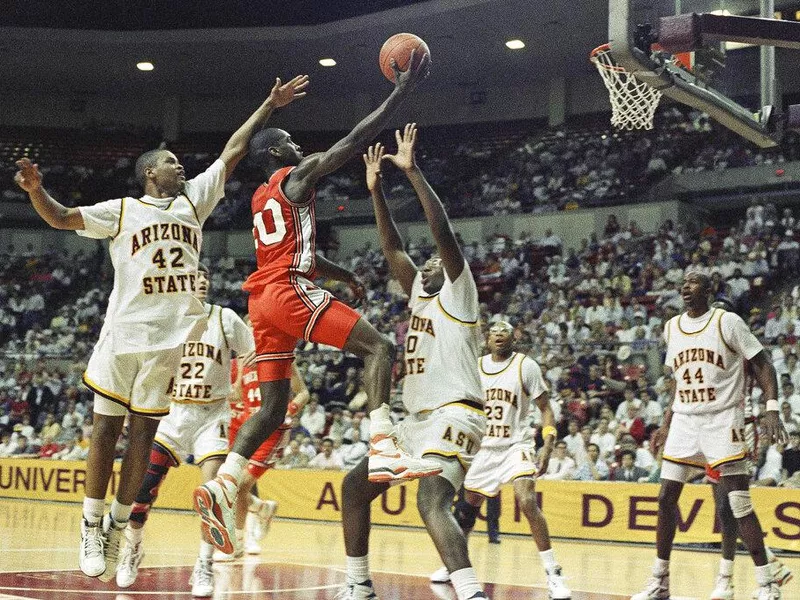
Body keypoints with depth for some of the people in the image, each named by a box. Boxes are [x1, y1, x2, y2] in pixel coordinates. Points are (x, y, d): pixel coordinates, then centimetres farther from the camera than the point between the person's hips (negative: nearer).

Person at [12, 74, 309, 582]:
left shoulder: (193, 199, 15)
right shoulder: (120, 211, 6)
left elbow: (233, 151, 15)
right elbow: (61, 218, -1)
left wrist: (270, 106, 13)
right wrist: (36, 188, -20)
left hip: (173, 338, 3)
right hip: (125, 333, -3)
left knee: (143, 433, 6)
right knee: (106, 430, 1)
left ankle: (119, 526, 14)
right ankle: (92, 529, 9)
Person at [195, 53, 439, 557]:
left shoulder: (261, 198, 28)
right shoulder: (298, 175, 2)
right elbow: (355, 140, -5)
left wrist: (346, 276, 41)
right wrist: (401, 91, -2)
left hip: (264, 299, 9)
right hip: (290, 291, -9)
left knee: (273, 407, 8)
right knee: (379, 346, -9)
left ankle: (221, 487, -5)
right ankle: (383, 449, -25)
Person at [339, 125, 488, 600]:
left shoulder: (458, 294, -3)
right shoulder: (420, 294, 19)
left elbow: (443, 230, -14)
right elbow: (393, 247, 19)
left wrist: (412, 171, -15)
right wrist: (376, 188, 14)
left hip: (454, 415, -10)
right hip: (417, 419, 10)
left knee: (432, 501, -31)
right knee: (355, 486, 16)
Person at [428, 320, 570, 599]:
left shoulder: (525, 366, -9)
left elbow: (545, 409, -7)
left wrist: (548, 446, -19)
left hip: (517, 445, -5)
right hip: (485, 448, 5)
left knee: (527, 503, -24)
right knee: (467, 507, 12)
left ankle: (553, 574, -19)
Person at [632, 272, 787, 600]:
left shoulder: (727, 322, -7)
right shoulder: (671, 328, 10)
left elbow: (762, 365, -6)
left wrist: (772, 410, -18)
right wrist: (666, 424, 18)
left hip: (722, 421, -5)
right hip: (684, 421, 6)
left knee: (739, 504, -9)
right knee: (666, 498, 3)